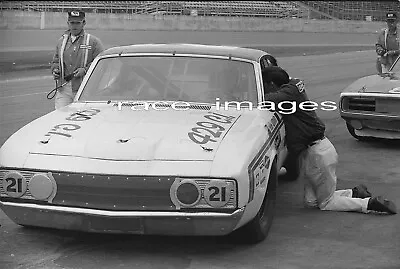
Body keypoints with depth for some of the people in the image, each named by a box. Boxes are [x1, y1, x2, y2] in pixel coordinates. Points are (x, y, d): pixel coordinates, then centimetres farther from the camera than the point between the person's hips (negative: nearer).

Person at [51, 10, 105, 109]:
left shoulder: (94, 42, 2)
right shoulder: (61, 41, 18)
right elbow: (55, 61, 28)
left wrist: (85, 70, -15)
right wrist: (55, 70, 6)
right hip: (63, 89, 4)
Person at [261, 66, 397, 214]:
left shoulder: (290, 91, -18)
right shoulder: (294, 86, 8)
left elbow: (269, 99, -34)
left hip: (318, 153, -9)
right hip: (309, 152, 9)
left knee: (326, 203, 3)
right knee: (310, 201, 15)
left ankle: (371, 203, 4)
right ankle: (355, 193, 19)